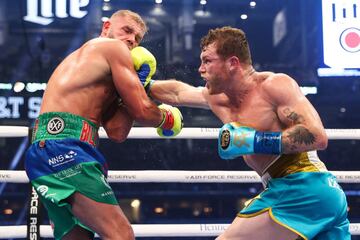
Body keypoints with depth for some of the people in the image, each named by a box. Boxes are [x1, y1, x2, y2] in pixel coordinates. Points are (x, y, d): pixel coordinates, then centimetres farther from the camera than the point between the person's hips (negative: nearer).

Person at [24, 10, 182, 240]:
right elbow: (142, 110, 0)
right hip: (65, 147, -10)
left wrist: (135, 80, 21)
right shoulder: (114, 48, 7)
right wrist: (167, 118, 20)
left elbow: (117, 132, 19)